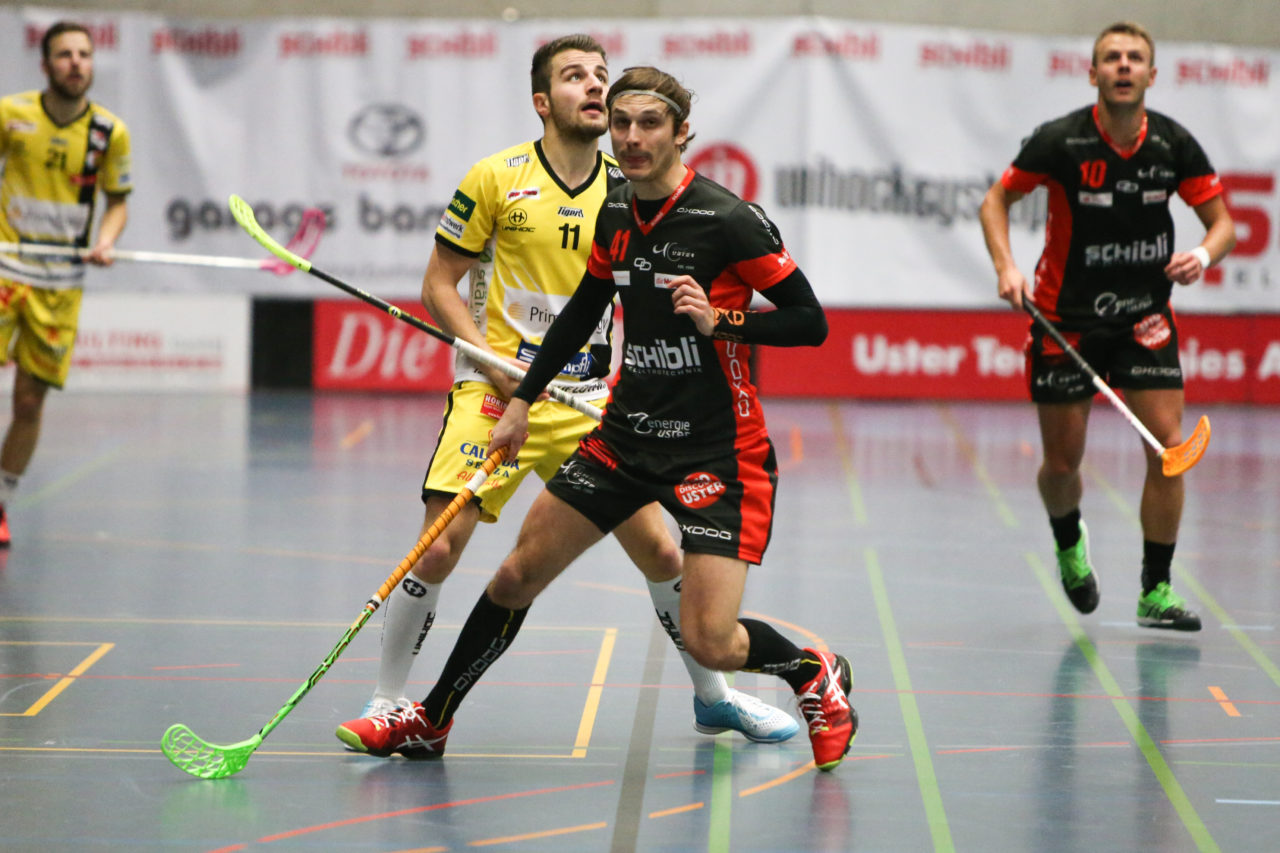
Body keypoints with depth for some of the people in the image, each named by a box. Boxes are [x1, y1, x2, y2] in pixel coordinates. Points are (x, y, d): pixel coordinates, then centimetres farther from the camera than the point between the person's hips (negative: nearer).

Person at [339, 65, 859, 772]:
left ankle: (817, 675, 18)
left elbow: (810, 321, -12)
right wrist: (523, 401, 22)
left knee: (709, 642, -14)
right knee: (518, 574, 8)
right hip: (627, 431, 6)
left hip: (718, 449, -6)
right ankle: (430, 721, 26)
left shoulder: (728, 220, -16)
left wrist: (721, 321, -26)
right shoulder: (615, 216, 4)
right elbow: (584, 310, 21)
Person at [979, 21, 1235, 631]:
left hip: (1144, 316, 2)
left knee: (1168, 447, -11)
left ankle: (1155, 592, 1)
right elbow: (996, 201, -1)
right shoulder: (1059, 141, -14)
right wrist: (1006, 268, -17)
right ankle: (1069, 544, 37)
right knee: (1062, 463, 2)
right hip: (1064, 317, -1)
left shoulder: (1175, 145, -8)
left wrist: (1204, 255, -21)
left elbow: (1222, 221, 1)